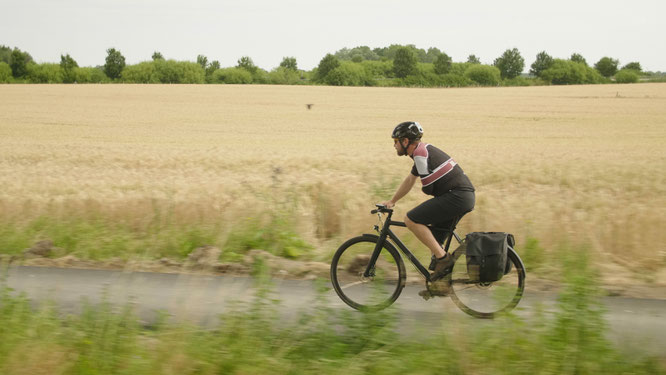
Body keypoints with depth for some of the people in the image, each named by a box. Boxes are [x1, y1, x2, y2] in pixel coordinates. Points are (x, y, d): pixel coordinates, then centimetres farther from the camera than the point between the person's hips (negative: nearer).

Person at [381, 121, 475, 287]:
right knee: (434, 238, 20)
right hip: (466, 197, 10)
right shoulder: (422, 150, 20)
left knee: (411, 219, -11)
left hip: (456, 196, -10)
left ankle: (443, 258, -12)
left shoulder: (420, 153, -12)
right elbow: (410, 180, 33)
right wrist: (392, 201, 38)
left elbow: (428, 188, -11)